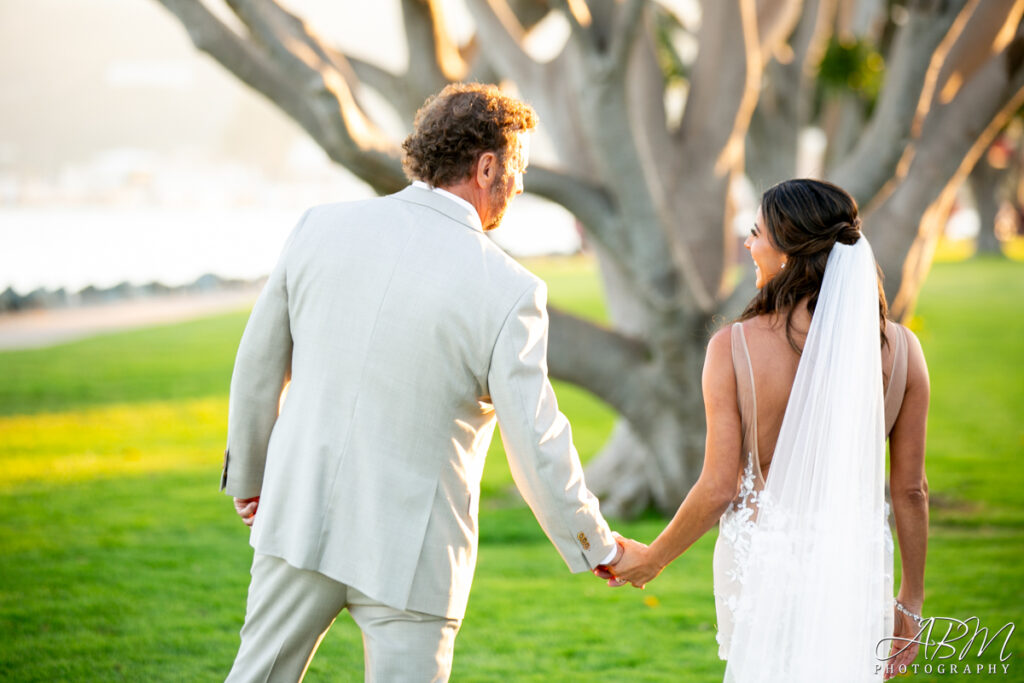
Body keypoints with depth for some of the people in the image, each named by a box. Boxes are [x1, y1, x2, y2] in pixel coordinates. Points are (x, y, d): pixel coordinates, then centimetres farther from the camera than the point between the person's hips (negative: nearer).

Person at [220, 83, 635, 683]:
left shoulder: (323, 228, -4)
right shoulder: (506, 292, -15)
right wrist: (597, 546, 4)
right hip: (407, 552, -4)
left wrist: (247, 475, 21)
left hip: (300, 517, 4)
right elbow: (537, 448, -12)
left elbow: (259, 367, 6)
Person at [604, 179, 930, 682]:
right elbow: (910, 490, -1)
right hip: (858, 565, 1)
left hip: (764, 562, -1)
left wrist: (651, 559, 6)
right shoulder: (898, 347, -6)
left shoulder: (733, 348, -13)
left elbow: (718, 489, -11)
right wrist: (910, 601, 11)